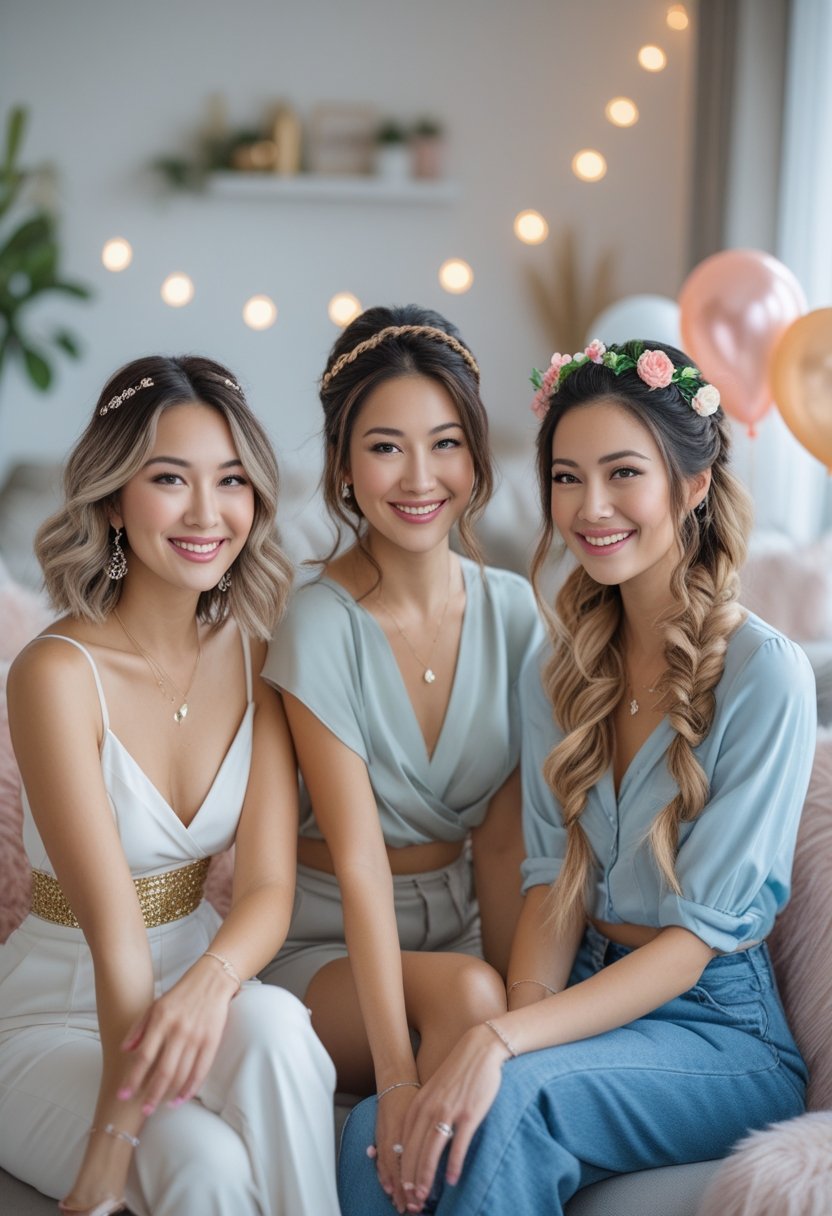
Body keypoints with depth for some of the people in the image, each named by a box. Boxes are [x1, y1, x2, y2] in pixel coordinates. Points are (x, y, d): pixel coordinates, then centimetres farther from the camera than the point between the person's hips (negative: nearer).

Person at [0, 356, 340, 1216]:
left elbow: (268, 886, -12)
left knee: (273, 1025, -29)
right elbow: (114, 929, -25)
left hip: (200, 969, 4)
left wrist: (209, 983, -33)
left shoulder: (255, 649, -4)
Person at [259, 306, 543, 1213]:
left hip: (457, 924, 4)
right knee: (465, 995, -31)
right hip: (329, 945, -4)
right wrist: (399, 1076, -27)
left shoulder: (511, 612, -2)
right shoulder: (320, 625, -16)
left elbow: (501, 841, -2)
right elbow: (358, 861, -21)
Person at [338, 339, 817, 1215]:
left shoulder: (765, 674, -13)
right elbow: (556, 879, 4)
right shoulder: (559, 671, 7)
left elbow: (702, 930, -16)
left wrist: (502, 1042, -25)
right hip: (592, 997, 5)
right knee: (378, 1135, -22)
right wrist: (518, 1020, -16)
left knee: (511, 1104, -33)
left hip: (719, 1029, -4)